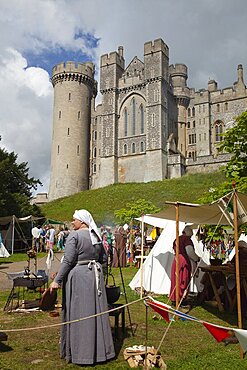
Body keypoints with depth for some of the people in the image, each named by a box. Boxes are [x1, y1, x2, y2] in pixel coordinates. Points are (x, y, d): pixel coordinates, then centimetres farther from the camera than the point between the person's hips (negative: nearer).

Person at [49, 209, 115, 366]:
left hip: (78, 275, -6)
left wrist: (57, 280, -14)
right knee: (96, 311, 14)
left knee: (78, 313, 4)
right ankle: (99, 349, 25)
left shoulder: (74, 235, -13)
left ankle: (81, 352, 14)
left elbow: (68, 260, -17)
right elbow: (101, 257, 14)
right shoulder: (97, 236, 8)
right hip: (95, 275, 7)